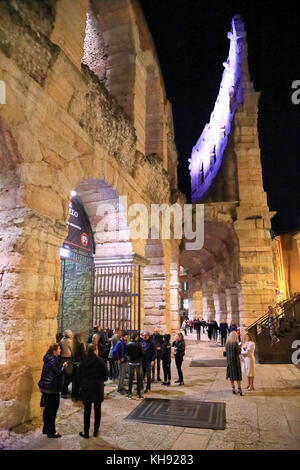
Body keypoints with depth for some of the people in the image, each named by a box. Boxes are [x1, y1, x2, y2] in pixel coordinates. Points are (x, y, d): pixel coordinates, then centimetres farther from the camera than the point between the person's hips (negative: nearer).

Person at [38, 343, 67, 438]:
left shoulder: (48, 358, 8)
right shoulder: (53, 360, -22)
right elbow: (59, 373, -21)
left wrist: (61, 366, 4)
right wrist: (64, 366, -6)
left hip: (45, 387, 10)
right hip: (52, 388, -10)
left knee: (47, 409, 20)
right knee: (52, 410, 2)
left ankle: (46, 429, 32)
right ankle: (51, 432, 12)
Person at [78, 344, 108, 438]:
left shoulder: (83, 361, -5)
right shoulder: (100, 360, -11)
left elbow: (79, 374, 2)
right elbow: (105, 374, -6)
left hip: (86, 388, 1)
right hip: (98, 388, -1)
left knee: (87, 410, 11)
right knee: (97, 410, 12)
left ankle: (86, 432, 17)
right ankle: (96, 431, 21)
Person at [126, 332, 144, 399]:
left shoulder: (128, 344, -7)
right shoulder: (139, 344, -15)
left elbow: (126, 353, 2)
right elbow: (142, 353, -9)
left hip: (131, 363, 2)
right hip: (138, 362, -2)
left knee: (130, 378, 10)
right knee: (139, 378, 9)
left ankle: (130, 394, 13)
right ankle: (139, 393, 13)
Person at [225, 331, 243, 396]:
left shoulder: (227, 343, 0)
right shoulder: (235, 343, -17)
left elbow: (227, 351, 6)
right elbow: (238, 352, -13)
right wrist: (239, 348, 4)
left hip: (229, 360, 5)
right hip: (235, 360, -5)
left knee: (231, 374, 13)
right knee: (238, 374, 6)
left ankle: (233, 388, 18)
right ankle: (239, 388, 8)